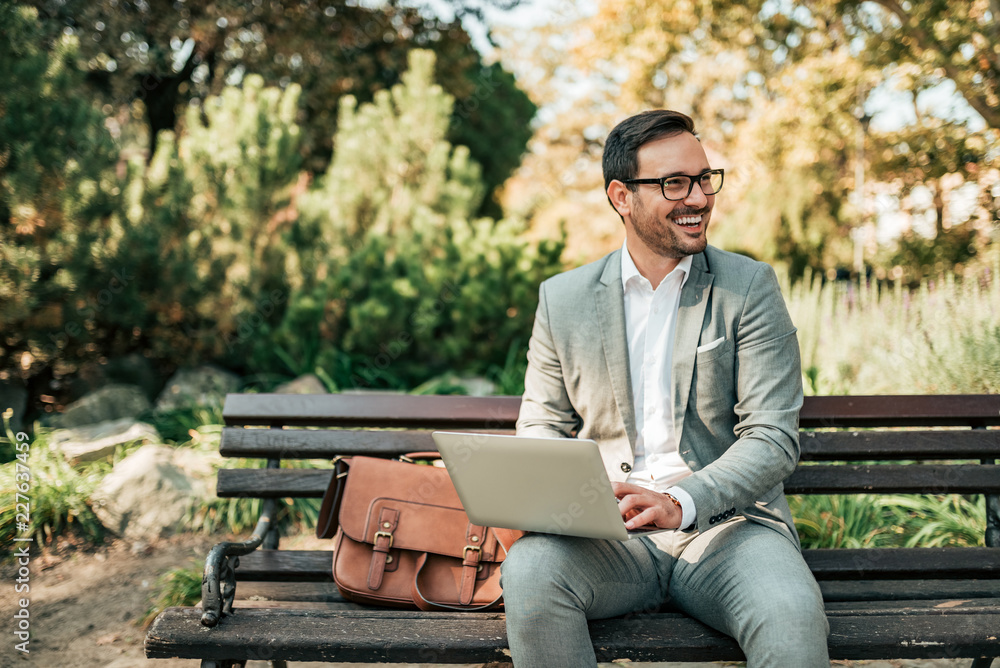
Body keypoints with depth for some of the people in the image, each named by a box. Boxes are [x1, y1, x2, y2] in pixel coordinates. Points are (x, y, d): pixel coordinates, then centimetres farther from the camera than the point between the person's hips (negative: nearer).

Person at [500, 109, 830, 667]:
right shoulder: (563, 298, 8)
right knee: (529, 571, -30)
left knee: (793, 613, -32)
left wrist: (682, 503, -21)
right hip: (605, 532, 2)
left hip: (726, 522, -1)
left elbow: (774, 437, -4)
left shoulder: (750, 286, 3)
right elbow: (542, 423, 15)